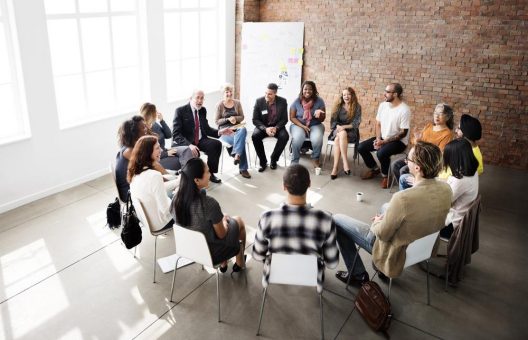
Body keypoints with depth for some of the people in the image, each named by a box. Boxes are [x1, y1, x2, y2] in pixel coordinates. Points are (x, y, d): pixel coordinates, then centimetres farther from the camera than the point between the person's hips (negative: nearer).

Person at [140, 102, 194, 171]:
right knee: (181, 162, -23)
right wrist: (166, 153, -16)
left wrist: (162, 121, -3)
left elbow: (169, 135, 8)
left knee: (186, 149, -17)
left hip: (164, 152, 7)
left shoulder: (155, 124, 6)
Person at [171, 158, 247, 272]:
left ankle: (223, 265, 41)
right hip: (211, 253, -5)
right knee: (238, 221, 21)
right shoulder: (209, 203, -35)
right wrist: (224, 220, 2)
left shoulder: (177, 198, -17)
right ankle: (239, 264, 44)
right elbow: (221, 235, -19)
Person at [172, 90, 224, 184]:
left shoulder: (203, 110, 9)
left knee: (217, 144, -19)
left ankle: (210, 172, -4)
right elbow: (176, 134, -17)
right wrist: (189, 145, -32)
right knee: (193, 152, -36)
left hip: (200, 140, 6)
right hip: (184, 142, -6)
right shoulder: (180, 111, -9)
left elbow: (206, 129, 14)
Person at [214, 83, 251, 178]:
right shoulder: (220, 105, 1)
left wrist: (235, 118, -12)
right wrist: (228, 119, -16)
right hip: (225, 130, -3)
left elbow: (242, 117, 11)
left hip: (236, 127, 3)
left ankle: (236, 155, -44)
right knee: (241, 140, -33)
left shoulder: (237, 103, 11)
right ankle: (243, 169, -30)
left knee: (243, 130, -37)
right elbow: (217, 121, 1)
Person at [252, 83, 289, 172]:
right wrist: (265, 129, -25)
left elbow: (284, 119, -5)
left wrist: (276, 128, -24)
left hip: (277, 127, 0)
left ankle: (273, 160, -9)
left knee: (285, 136, -30)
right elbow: (255, 120, -8)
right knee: (255, 136, -30)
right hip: (262, 127, 0)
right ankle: (263, 162, -14)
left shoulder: (282, 101, -8)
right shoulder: (259, 101, -10)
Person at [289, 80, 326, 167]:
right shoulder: (297, 101, -5)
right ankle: (294, 161, -14)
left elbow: (322, 119, -1)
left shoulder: (319, 101, -4)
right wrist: (302, 126, -15)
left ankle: (315, 159, -5)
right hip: (299, 125, 0)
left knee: (317, 139, -31)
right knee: (297, 138, -33)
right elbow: (292, 117, -2)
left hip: (315, 125, 1)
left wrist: (319, 115, -25)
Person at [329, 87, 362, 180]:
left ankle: (335, 167, -39)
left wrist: (344, 127, -20)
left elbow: (356, 123, -7)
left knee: (338, 139, -35)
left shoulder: (357, 107, -1)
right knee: (341, 134, -36)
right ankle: (345, 163, -40)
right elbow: (333, 121, 5)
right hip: (338, 130, 2)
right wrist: (338, 127, -16)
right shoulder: (338, 106, 7)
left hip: (351, 132, -2)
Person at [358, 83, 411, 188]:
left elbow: (403, 132, -20)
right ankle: (374, 169, 16)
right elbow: (378, 124, 8)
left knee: (381, 153, -34)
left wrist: (384, 141, -23)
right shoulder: (383, 105, 1)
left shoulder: (404, 110, -20)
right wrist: (378, 139, -10)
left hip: (398, 141, -7)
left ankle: (385, 176, -5)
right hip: (382, 138, 7)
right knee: (361, 147, -7)